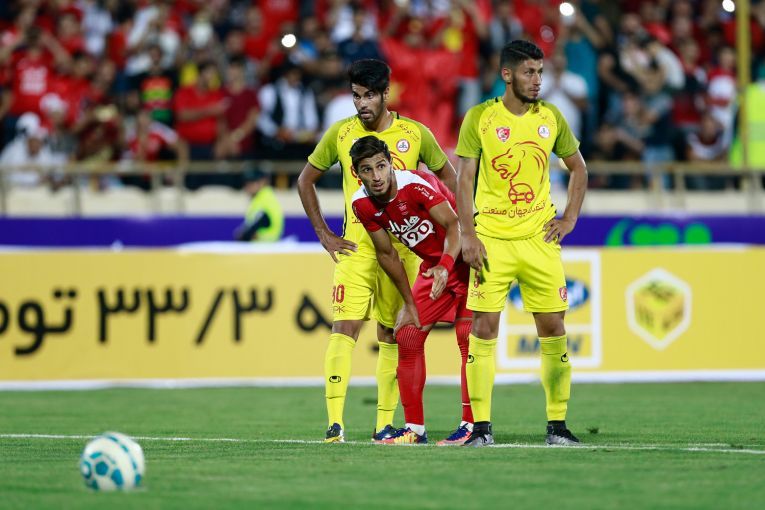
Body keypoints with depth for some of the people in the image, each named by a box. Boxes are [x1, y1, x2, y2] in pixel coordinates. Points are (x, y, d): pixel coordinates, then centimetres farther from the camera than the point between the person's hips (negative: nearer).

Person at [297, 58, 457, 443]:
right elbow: (306, 181, 12)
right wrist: (323, 234, 5)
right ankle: (335, 423, -18)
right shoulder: (341, 133, 0)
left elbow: (449, 178, 13)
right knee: (345, 328, -13)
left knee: (392, 334, 5)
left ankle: (385, 424, 12)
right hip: (355, 247, -1)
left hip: (403, 248, 1)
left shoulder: (415, 134, 0)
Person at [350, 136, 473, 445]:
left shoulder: (416, 185, -27)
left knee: (468, 338, -16)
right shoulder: (362, 204, -7)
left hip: (465, 260, -7)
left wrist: (446, 266, -42)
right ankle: (414, 428, 8)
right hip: (433, 266, 7)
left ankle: (471, 425, -14)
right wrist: (409, 303, 8)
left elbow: (454, 225, -26)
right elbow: (386, 254, 5)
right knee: (407, 337, 2)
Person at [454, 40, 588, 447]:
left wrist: (570, 218, 7)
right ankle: (481, 425, -2)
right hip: (492, 239, -2)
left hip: (539, 237, 2)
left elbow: (577, 168, 18)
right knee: (484, 328, -6)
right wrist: (468, 235, -10)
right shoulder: (480, 118, -3)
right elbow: (464, 179, -2)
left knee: (552, 328, 1)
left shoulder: (551, 117, 5)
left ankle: (557, 424, 8)